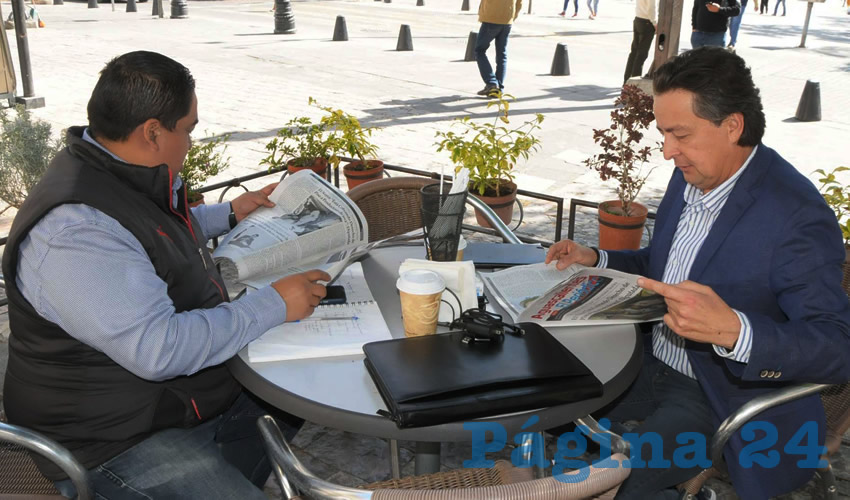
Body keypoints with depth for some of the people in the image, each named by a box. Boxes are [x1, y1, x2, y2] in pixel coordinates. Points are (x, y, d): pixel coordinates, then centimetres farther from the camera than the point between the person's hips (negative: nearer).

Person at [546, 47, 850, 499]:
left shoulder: (797, 216, -25)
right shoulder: (692, 175, 1)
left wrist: (732, 330, -43)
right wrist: (597, 260, 0)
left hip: (719, 397, -7)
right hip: (649, 362, 8)